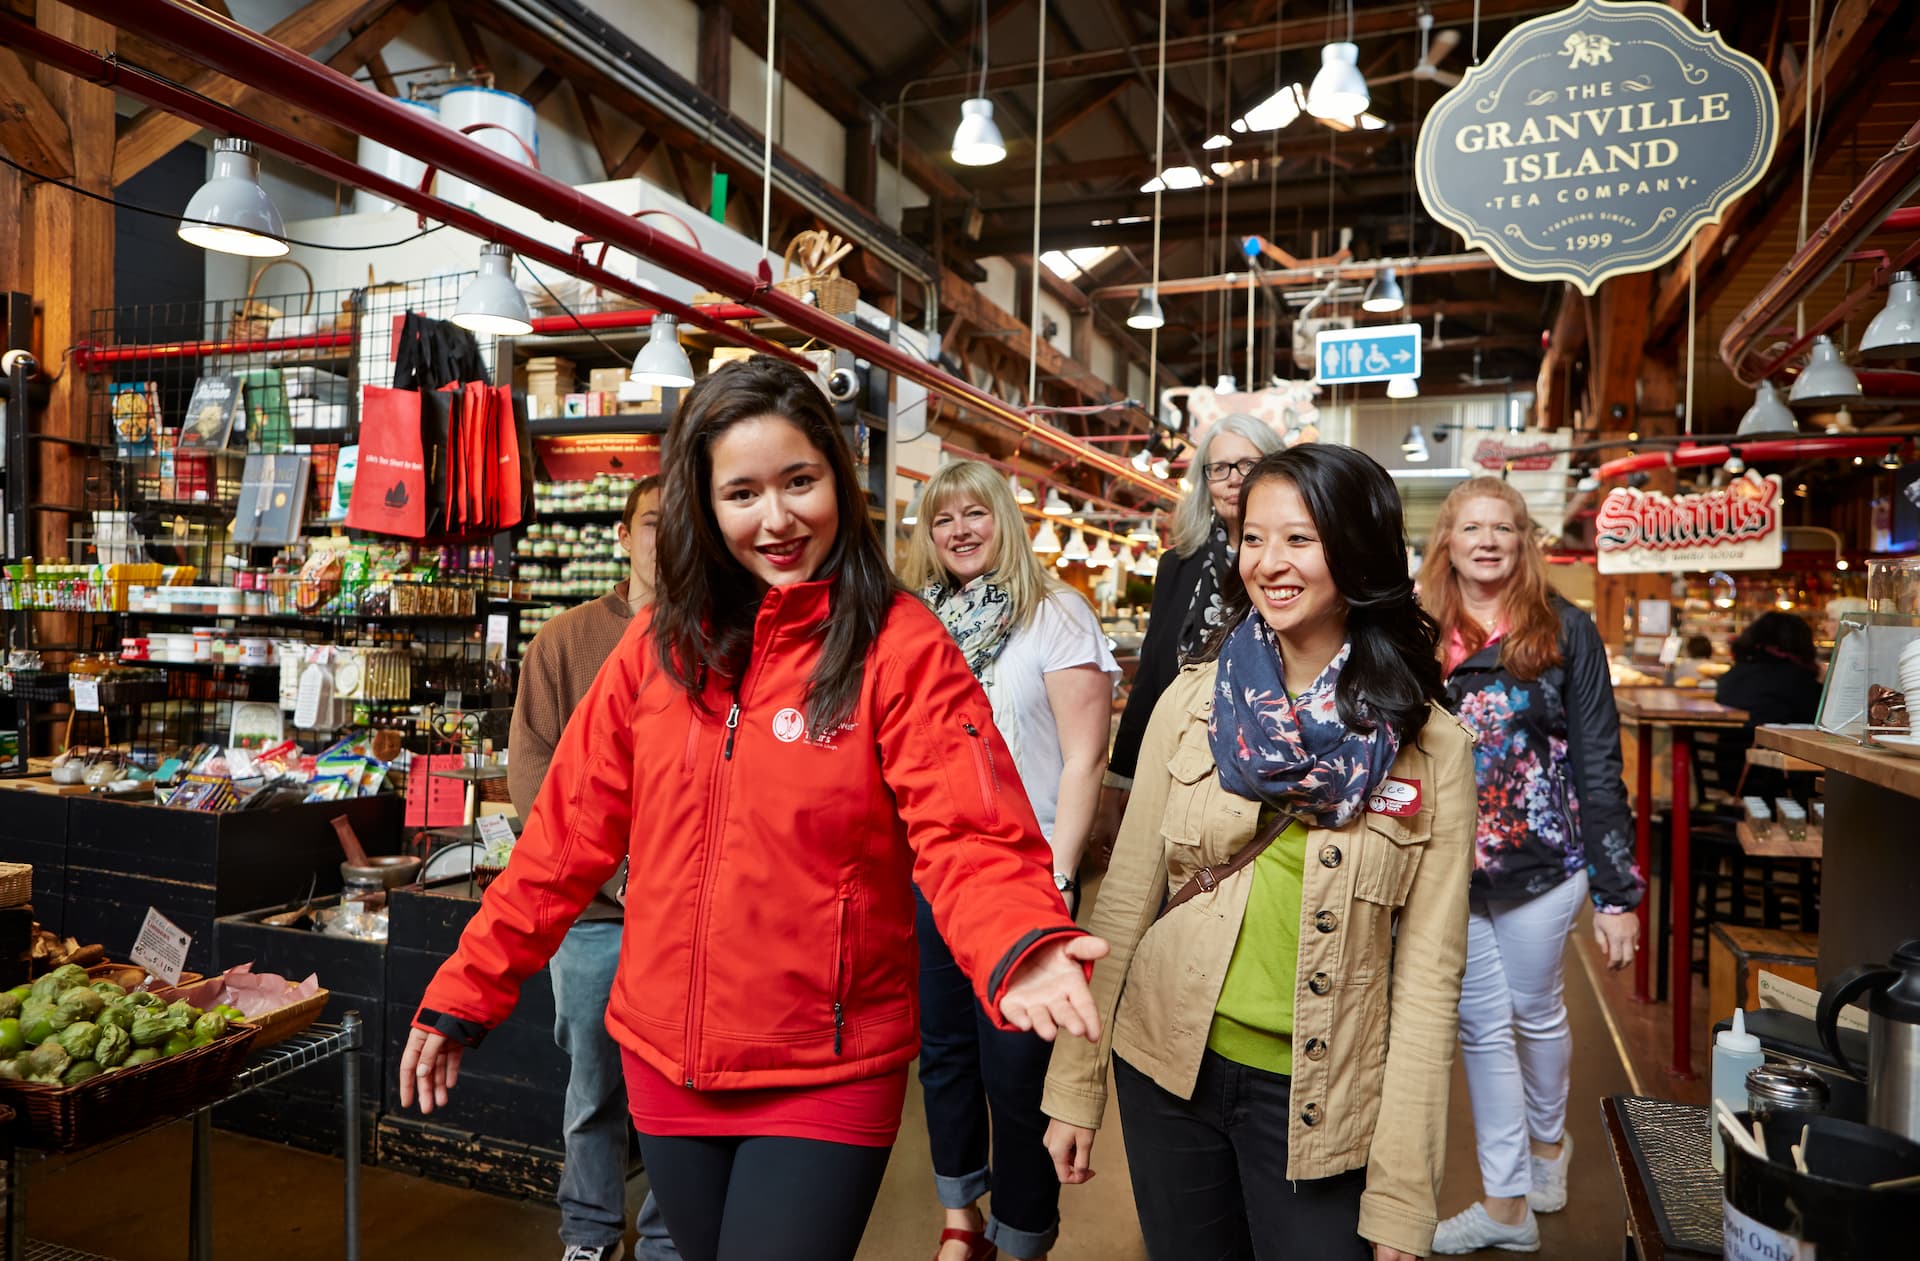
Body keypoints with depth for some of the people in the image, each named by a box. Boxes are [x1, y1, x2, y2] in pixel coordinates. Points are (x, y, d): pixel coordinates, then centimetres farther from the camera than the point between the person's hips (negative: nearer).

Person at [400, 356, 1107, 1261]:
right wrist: (464, 994, 4)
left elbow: (969, 837, -19)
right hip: (664, 1061, 5)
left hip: (825, 1076, -4)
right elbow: (570, 830, 3)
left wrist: (1018, 949, -39)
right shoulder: (661, 642, 0)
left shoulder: (901, 646, -13)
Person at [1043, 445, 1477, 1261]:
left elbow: (1428, 973, -8)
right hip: (1169, 1067, 2)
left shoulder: (1434, 750, -9)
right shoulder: (1191, 702, -6)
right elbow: (1124, 897, -2)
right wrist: (1075, 1085, 0)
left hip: (1318, 1098, -2)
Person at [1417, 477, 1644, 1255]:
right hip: (1446, 869, 2)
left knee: (1536, 1012, 17)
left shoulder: (1565, 630, -6)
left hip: (1541, 862, -1)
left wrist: (1618, 890, -8)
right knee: (1480, 1028, 10)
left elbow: (1597, 765, -6)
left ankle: (1548, 1138, 46)